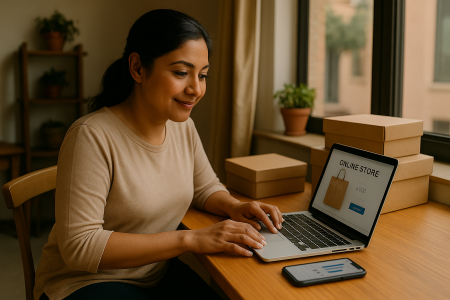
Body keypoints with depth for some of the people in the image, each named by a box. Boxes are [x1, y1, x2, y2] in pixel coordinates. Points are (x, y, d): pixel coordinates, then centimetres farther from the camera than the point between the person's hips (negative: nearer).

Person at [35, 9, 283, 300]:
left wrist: (234, 207, -10)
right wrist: (190, 239, -29)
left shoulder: (183, 126, -1)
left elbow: (206, 187, 13)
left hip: (158, 273, 7)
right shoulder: (92, 136, -23)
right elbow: (79, 246, -26)